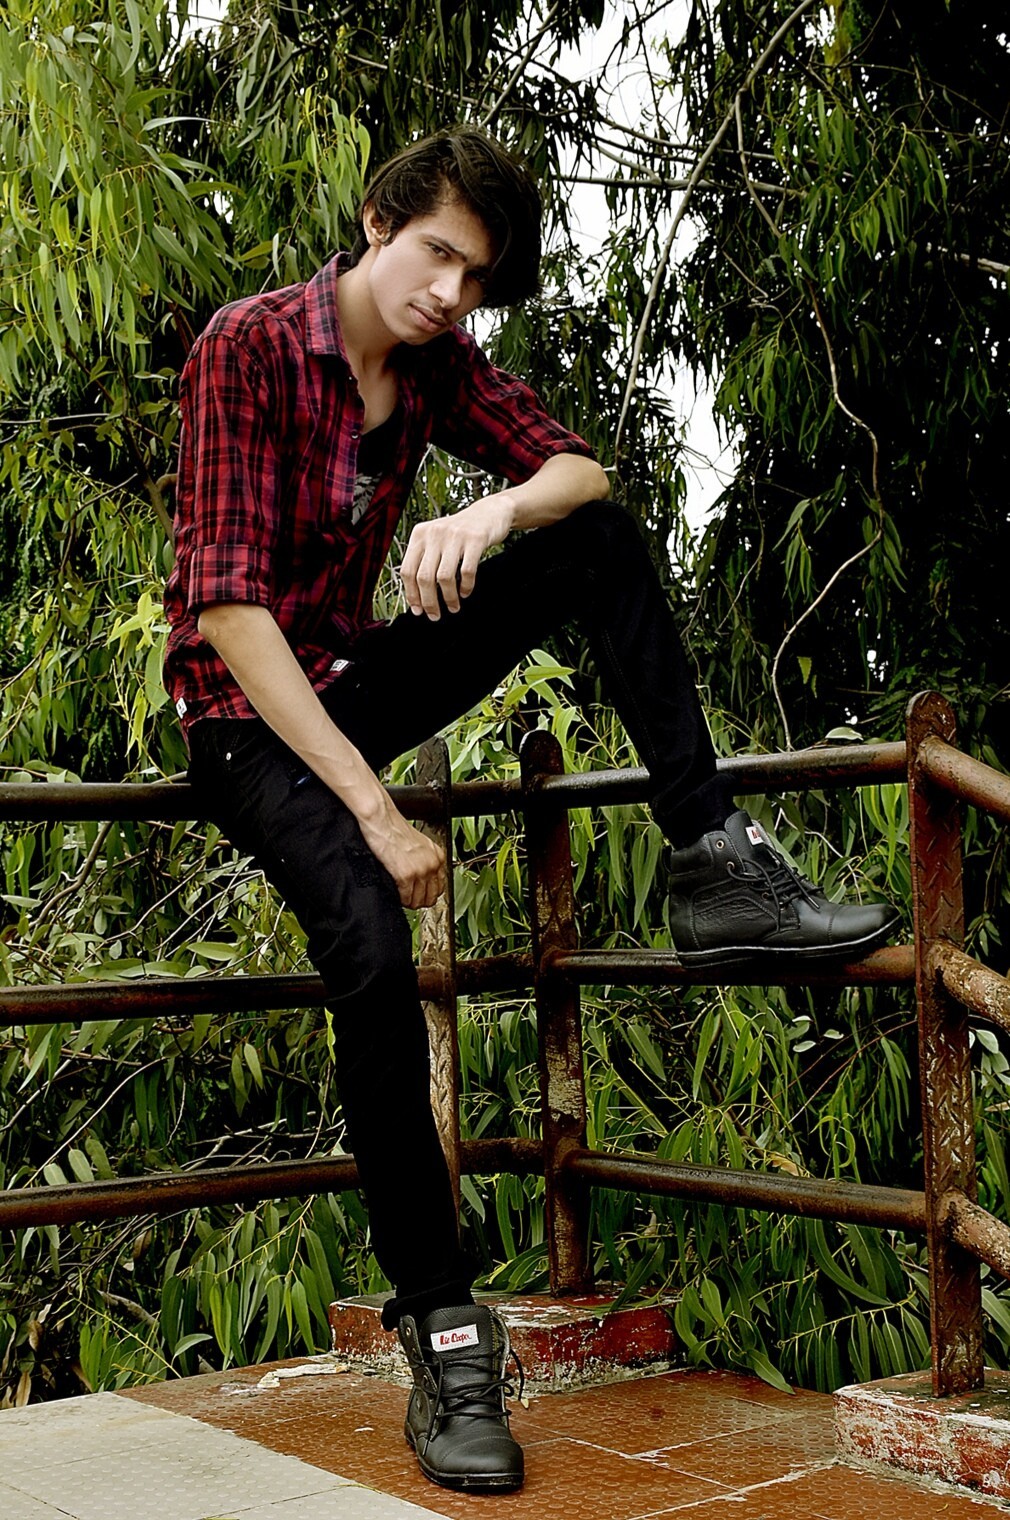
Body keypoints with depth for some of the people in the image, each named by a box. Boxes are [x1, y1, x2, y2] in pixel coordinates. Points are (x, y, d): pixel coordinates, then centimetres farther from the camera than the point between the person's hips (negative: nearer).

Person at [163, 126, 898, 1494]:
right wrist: (373, 811, -30)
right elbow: (228, 609, -25)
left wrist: (499, 509, -28)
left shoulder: (436, 364, 1)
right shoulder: (247, 349, -19)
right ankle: (444, 1332, -22)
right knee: (372, 946, -32)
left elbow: (581, 470, -1)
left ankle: (716, 870, -12)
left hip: (360, 678, 6)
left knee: (604, 547, -10)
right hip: (250, 716, -6)